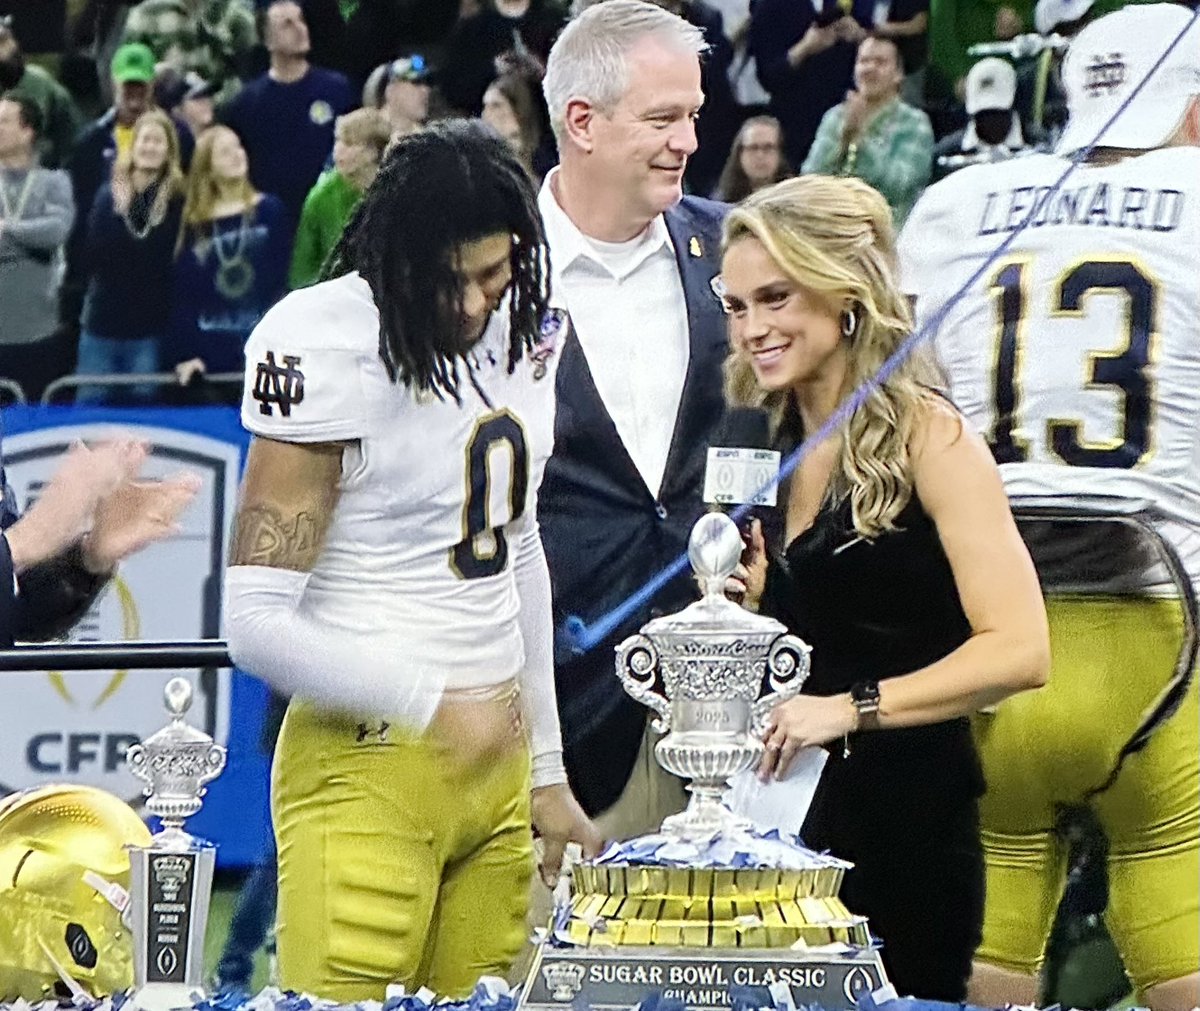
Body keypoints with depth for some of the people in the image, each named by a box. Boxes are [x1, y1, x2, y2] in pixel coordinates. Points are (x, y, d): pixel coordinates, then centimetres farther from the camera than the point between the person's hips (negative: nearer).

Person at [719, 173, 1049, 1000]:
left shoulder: (927, 438, -9)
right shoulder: (775, 446, 12)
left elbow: (1019, 650, -16)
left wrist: (851, 709, -22)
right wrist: (751, 599, 0)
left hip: (908, 820, -6)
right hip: (793, 811, 6)